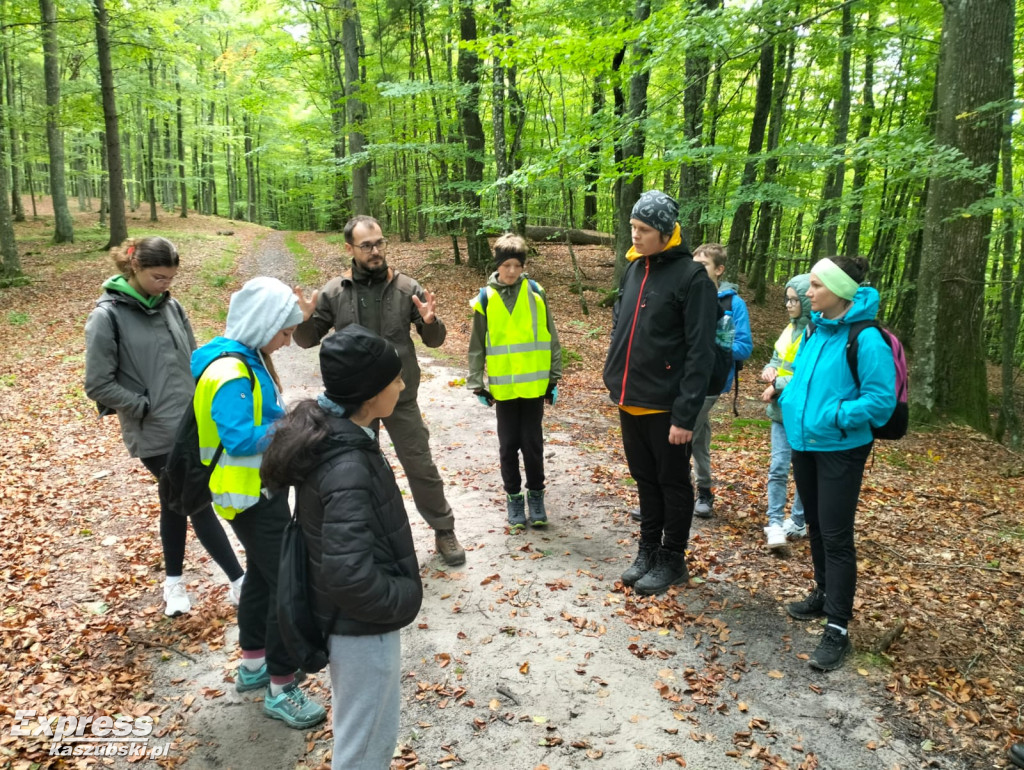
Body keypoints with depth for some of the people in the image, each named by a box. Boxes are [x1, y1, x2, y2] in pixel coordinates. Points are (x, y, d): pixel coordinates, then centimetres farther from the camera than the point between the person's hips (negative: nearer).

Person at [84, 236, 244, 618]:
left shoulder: (171, 307, 6)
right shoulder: (107, 317, -10)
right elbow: (98, 385, -10)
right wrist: (147, 407, -11)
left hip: (191, 425, 6)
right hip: (156, 435, -6)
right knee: (199, 505, -2)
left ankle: (174, 580, 36)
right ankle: (240, 582, 9)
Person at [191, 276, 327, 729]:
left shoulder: (247, 359, 5)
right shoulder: (230, 373, -25)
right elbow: (242, 440, -30)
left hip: (262, 487, 11)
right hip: (250, 495, -11)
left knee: (262, 574, 22)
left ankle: (253, 665, 40)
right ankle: (280, 690, 10)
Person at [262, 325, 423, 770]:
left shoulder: (326, 432, -4)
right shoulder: (348, 466, -32)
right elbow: (350, 574, -35)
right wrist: (406, 597, -18)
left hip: (353, 617, 9)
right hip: (362, 626, -9)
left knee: (376, 734, 29)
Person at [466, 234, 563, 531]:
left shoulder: (535, 293, -1)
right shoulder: (485, 299, -1)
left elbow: (550, 338, 4)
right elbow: (477, 347, 4)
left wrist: (554, 378, 3)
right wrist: (476, 384, 1)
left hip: (534, 384, 0)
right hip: (503, 387, 0)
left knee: (532, 442, 7)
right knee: (508, 445, 9)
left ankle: (536, 494, 25)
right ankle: (514, 496, 24)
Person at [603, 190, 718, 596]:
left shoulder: (691, 277, -13)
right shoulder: (633, 269, 8)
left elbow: (699, 353, -17)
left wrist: (685, 414, -19)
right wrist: (616, 380, 12)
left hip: (665, 406, -6)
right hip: (630, 401, 7)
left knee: (673, 483, 9)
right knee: (645, 479, 18)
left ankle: (672, 559, 24)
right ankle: (648, 551, 33)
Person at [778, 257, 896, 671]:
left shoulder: (865, 339, -20)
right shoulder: (814, 329, 4)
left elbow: (881, 400, -20)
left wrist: (834, 416, -25)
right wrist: (788, 396, 0)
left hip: (841, 450, -8)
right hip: (804, 443, 8)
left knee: (836, 536, -2)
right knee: (816, 527, 20)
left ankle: (837, 628, 8)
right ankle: (825, 594, 40)